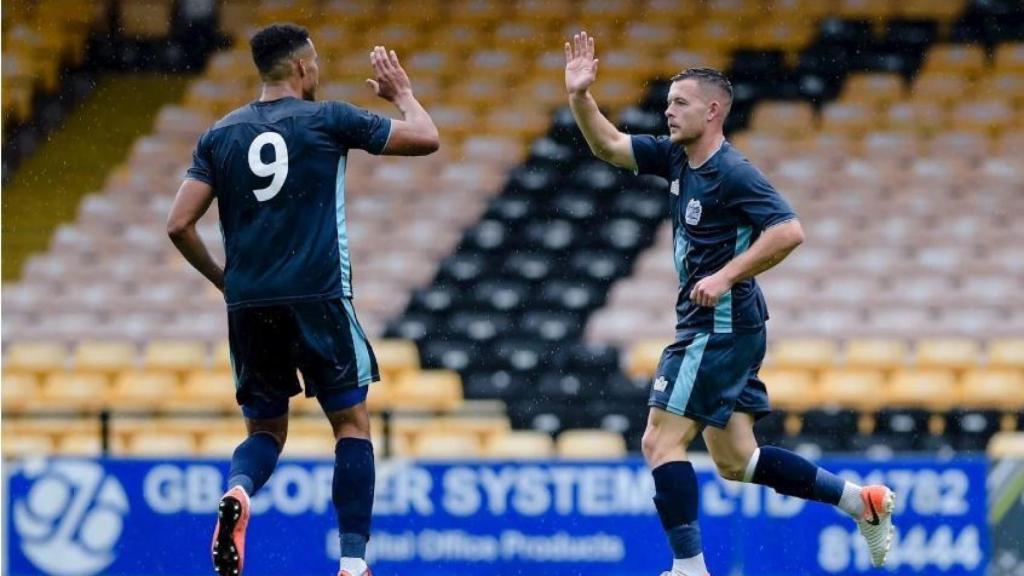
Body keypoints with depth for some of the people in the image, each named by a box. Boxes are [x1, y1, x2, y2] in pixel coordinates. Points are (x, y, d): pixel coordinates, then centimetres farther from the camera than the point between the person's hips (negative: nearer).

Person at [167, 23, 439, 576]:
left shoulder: (221, 134, 9)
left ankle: (237, 491, -19)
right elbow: (427, 138, 5)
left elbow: (179, 225, 4)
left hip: (248, 304, 3)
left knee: (265, 429, 16)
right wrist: (401, 91, 23)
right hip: (317, 299, -3)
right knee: (352, 422, 7)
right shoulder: (327, 120, -1)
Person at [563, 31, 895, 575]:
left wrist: (726, 276, -26)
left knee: (661, 442, -12)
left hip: (722, 324, -10)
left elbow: (788, 231, -24)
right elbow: (609, 145, 15)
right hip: (708, 328, 10)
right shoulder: (676, 157, 10)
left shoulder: (732, 173, -16)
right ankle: (861, 500, 18)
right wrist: (580, 95, -1)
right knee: (735, 462, 13)